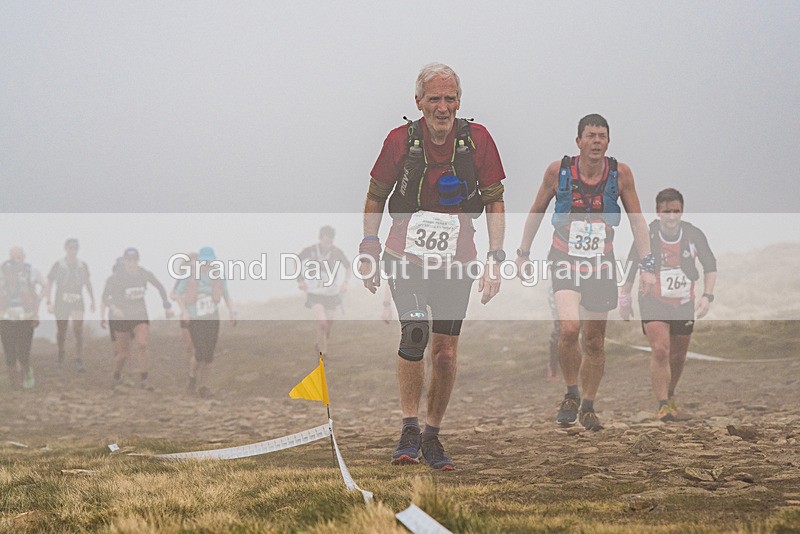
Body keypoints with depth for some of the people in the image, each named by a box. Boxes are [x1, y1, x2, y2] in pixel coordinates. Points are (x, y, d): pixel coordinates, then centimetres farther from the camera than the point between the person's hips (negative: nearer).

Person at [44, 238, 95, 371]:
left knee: (78, 330, -13)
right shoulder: (58, 265, -4)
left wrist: (92, 300, 19)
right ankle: (60, 352, 40)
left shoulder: (82, 265, 3)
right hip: (61, 304, -1)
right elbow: (49, 284, -2)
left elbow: (88, 283, 17)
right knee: (61, 331, 9)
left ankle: (79, 361, -13)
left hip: (77, 303, 1)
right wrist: (49, 302, -9)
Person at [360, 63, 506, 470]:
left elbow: (494, 201, 2)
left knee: (445, 352, 3)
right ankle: (409, 429, -10)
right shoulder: (401, 140, -9)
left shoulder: (477, 139, -7)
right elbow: (376, 197, 5)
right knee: (415, 333, -23)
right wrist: (369, 252, 3)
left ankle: (432, 436, 20)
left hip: (455, 263, 2)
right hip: (405, 257, -2)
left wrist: (494, 259, -5)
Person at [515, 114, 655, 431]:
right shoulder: (558, 171, -10)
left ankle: (588, 407, 27)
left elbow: (636, 219, 1)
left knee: (595, 341, 8)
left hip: (601, 264, 2)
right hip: (565, 262, -2)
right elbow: (537, 211, 6)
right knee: (569, 327, -22)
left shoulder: (620, 173, -8)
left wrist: (647, 265, -5)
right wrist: (523, 253, 10)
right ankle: (571, 396, 1)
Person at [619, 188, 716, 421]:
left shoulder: (694, 234, -8)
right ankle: (663, 405, -18)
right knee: (660, 351, -20)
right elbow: (630, 267, 3)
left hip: (684, 304, 3)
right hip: (653, 303, -3)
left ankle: (669, 395, 40)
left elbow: (710, 265, 5)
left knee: (678, 356, 13)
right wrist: (625, 298, 7)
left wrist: (707, 295, -7)